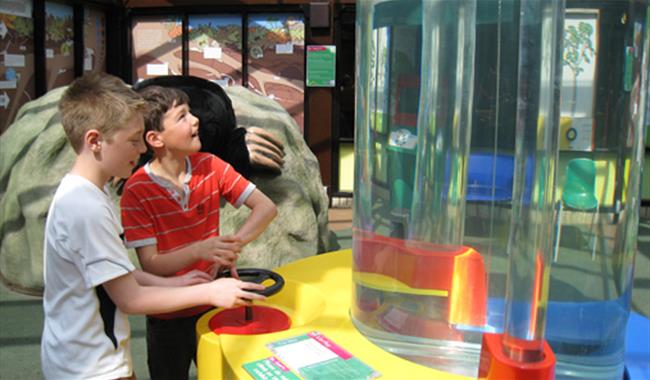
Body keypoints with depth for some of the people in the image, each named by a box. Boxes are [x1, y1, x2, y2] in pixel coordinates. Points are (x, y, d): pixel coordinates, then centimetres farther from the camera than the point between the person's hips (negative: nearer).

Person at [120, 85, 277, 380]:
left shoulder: (209, 166, -8)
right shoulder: (136, 191, -19)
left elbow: (266, 207, -9)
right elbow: (150, 265, -20)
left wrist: (232, 245, -25)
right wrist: (199, 250, -38)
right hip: (168, 319, -3)